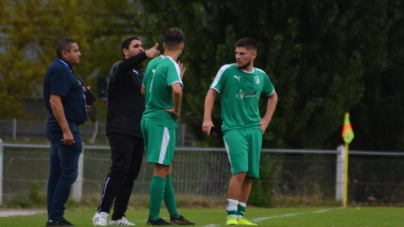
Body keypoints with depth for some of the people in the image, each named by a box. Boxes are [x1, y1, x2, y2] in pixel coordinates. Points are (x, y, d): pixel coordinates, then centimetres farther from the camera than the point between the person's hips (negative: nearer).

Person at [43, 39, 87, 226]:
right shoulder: (60, 70, -13)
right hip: (65, 126, -11)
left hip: (59, 129, 11)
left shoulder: (62, 70, 18)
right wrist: (66, 131, -25)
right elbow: (54, 101, -22)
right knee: (68, 173, -10)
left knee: (56, 174, 9)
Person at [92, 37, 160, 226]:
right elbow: (122, 68, -25)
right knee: (119, 170, -17)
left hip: (138, 132, 8)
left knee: (131, 174, 5)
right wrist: (145, 55, -42)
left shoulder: (142, 74, 22)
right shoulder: (119, 68, -1)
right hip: (121, 130, -7)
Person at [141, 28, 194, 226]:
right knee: (161, 170, -5)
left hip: (148, 118, 8)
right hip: (163, 121, -8)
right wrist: (177, 110, -14)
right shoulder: (171, 66, -14)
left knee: (166, 169, 14)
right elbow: (176, 89, -34)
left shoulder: (152, 63, 10)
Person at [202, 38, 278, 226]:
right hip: (233, 128, -5)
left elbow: (272, 96, 26)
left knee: (250, 175, 3)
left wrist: (266, 119, 15)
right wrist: (207, 118, -13)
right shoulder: (227, 71, -3)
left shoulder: (260, 76, 9)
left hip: (254, 130, 5)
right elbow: (212, 93, -1)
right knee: (240, 171, -18)